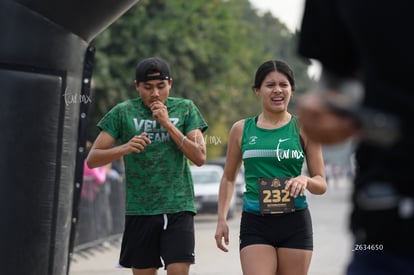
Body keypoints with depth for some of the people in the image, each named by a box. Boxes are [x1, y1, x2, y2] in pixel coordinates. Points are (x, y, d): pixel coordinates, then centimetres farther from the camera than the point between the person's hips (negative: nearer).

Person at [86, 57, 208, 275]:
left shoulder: (185, 109, 5)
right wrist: (125, 148, -20)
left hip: (178, 207, -1)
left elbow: (200, 157, -4)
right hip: (139, 210, 1)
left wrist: (167, 124, -12)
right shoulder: (123, 112, 2)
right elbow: (92, 159, -1)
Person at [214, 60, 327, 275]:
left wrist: (305, 180, -17)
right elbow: (229, 178, 17)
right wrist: (221, 219, 8)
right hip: (255, 224, 0)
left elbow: (321, 184, 5)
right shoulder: (241, 130, 6)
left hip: (295, 224, 0)